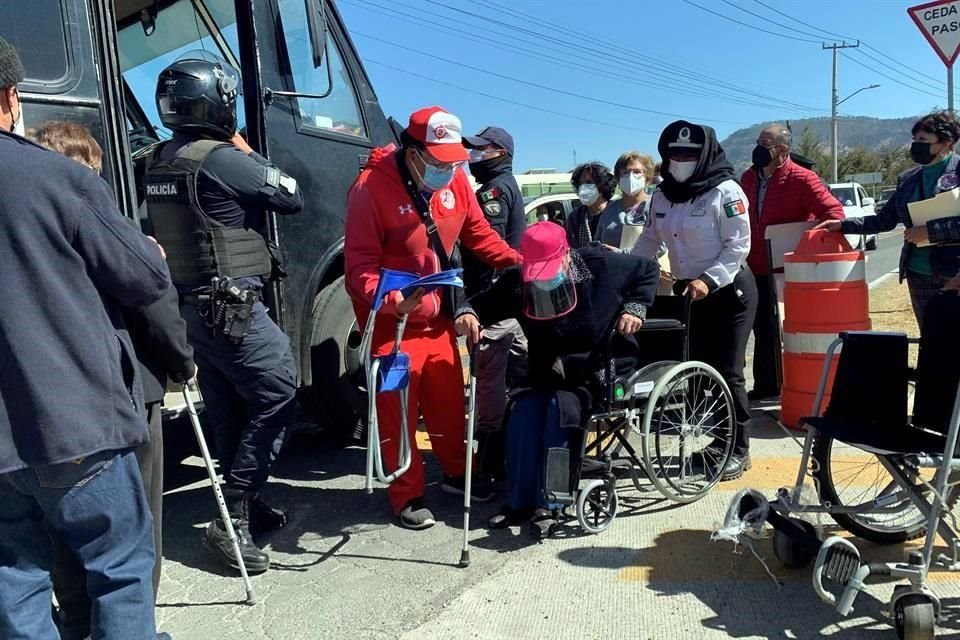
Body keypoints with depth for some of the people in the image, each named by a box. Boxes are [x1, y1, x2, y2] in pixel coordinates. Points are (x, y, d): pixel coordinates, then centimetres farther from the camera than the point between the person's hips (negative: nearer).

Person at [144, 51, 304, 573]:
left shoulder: (159, 163, 10)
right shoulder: (224, 160, -16)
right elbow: (292, 198, -8)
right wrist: (248, 154, 4)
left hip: (193, 305, 9)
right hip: (234, 306, -9)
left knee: (228, 410, 16)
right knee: (276, 399, -2)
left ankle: (242, 506, 28)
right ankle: (232, 519, 0)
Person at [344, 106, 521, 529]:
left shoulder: (456, 180, -1)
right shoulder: (372, 188, -18)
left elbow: (478, 233, 10)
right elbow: (361, 265, -20)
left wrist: (520, 264, -2)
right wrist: (393, 301, -36)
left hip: (438, 315, 6)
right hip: (391, 321, -5)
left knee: (449, 398, 17)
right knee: (398, 409, 3)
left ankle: (456, 472, 38)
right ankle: (407, 495, 21)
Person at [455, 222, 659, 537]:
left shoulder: (600, 264, -14)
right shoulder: (517, 282, -9)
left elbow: (649, 270, 1)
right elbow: (485, 301, -4)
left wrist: (634, 308, -12)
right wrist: (468, 312, -28)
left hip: (603, 368, -3)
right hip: (550, 373, 4)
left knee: (562, 406, -31)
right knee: (523, 414, -22)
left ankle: (549, 504, -21)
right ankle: (519, 502, -10)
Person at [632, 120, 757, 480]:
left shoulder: (725, 191, -13)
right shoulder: (663, 196, 6)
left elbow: (738, 245, -16)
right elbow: (650, 240, 11)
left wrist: (709, 280, -27)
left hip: (730, 291, -6)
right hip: (692, 293, 6)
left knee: (727, 372, -4)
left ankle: (738, 450, 9)